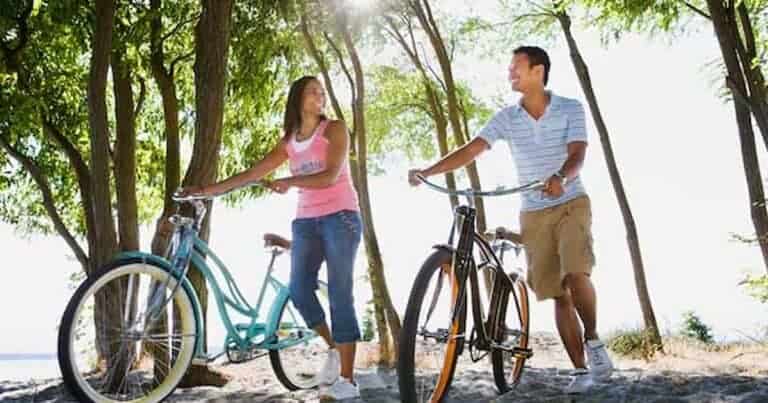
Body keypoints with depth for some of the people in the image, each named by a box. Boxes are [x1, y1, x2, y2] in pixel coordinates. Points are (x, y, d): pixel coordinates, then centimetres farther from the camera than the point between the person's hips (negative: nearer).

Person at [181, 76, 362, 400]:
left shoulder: (335, 129, 0)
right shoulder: (288, 142, 14)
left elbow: (329, 176, -13)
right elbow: (251, 174, 14)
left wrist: (289, 182, -27)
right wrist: (207, 190, 9)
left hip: (340, 218, -5)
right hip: (305, 222, 5)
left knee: (340, 295, -9)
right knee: (299, 292, -11)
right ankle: (334, 348, 14)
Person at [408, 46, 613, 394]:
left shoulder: (570, 109, -4)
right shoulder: (506, 118, 1)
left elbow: (577, 154, -16)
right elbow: (470, 150, -7)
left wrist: (560, 178, -39)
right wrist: (426, 172, -19)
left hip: (571, 204, -3)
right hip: (533, 214, 3)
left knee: (576, 274, -24)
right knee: (557, 294, 3)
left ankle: (594, 341, -1)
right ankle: (581, 370, 10)